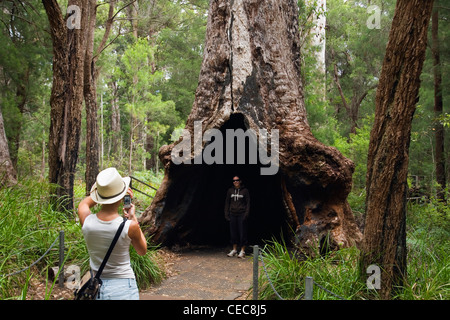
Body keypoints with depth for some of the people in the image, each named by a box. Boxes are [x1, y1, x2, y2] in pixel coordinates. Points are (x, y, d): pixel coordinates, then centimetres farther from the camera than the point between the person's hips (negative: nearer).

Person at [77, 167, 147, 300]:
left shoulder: (86, 222, -13)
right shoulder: (129, 226, -21)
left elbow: (84, 203, 13)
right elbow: (142, 251, 1)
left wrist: (106, 192, 9)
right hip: (123, 289, -3)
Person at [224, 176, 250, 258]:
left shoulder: (245, 191, 0)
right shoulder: (230, 191, 8)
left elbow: (248, 203, 0)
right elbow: (227, 203, 12)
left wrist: (246, 214, -9)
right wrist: (226, 214, 5)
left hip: (241, 214, -3)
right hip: (232, 214, 3)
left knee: (242, 232, -2)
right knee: (233, 232, 7)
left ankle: (242, 251, 6)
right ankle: (234, 250, 18)